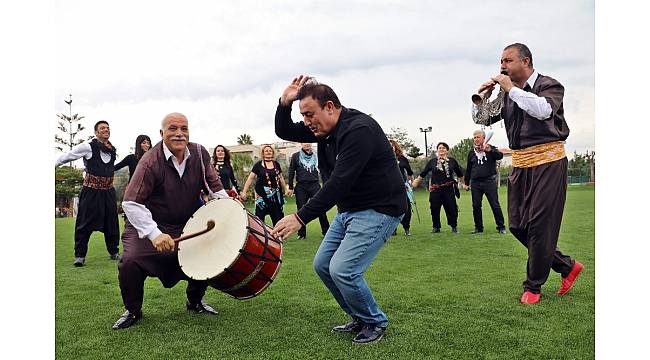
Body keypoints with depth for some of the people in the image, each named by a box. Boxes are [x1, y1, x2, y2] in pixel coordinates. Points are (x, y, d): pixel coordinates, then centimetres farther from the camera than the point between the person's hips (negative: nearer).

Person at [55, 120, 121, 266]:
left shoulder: (112, 150, 9)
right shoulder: (88, 147, -7)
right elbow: (66, 156, -4)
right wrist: (54, 164, -7)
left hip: (108, 190, 5)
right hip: (91, 190, -5)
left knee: (111, 222, 10)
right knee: (85, 222, -3)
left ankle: (114, 252, 23)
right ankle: (80, 255, 6)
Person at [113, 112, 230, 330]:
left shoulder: (200, 154, -6)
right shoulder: (151, 162, -22)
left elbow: (213, 185, 6)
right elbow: (131, 202, -26)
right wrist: (154, 234, -35)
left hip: (188, 226, 4)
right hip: (150, 227, -4)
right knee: (130, 262, -22)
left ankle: (195, 302, 22)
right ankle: (132, 311, 8)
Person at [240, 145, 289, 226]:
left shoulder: (276, 164, 9)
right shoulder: (258, 165, -1)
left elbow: (281, 178, 20)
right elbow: (250, 178, -3)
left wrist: (286, 189, 21)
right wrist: (244, 192, -8)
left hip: (275, 195, 3)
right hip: (262, 194, -3)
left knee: (278, 217, 5)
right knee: (259, 217, -3)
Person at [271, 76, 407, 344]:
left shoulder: (359, 130, -25)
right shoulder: (323, 128, 4)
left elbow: (338, 183, -30)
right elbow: (284, 132, 12)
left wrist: (300, 218, -30)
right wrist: (285, 103, -7)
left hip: (380, 209, -10)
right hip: (348, 209, 10)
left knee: (342, 270, -16)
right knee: (322, 265, 10)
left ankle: (375, 322, 9)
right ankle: (360, 318, 26)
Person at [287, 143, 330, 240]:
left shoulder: (316, 156, 10)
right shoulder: (296, 156, 7)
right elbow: (291, 172, 6)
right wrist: (290, 187, 2)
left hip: (315, 185, 1)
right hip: (301, 187, 0)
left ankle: (326, 232, 2)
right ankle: (302, 234, 12)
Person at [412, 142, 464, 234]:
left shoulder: (452, 161, 6)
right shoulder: (432, 161, 5)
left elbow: (459, 174, 16)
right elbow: (423, 173, 12)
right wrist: (416, 182, 15)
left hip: (449, 189, 0)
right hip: (435, 189, 0)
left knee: (451, 208, 0)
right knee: (435, 209, 2)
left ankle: (454, 227, 15)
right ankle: (436, 227, 16)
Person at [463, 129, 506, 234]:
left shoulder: (491, 149, 3)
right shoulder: (471, 153, 14)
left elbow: (500, 156, -17)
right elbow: (468, 169, 19)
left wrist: (490, 150, -32)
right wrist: (466, 183, 17)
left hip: (489, 182, -4)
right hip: (475, 183, 4)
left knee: (495, 205, -3)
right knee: (476, 206, 6)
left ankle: (501, 227, 5)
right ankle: (478, 227, 16)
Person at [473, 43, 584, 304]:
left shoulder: (549, 86, -3)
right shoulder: (507, 94, 14)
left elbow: (543, 109, -25)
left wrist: (512, 89, -17)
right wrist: (483, 95, 0)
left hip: (547, 162, -7)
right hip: (520, 165, 7)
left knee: (539, 225, -5)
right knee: (518, 226, 6)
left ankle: (533, 286, 9)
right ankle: (567, 266, 23)